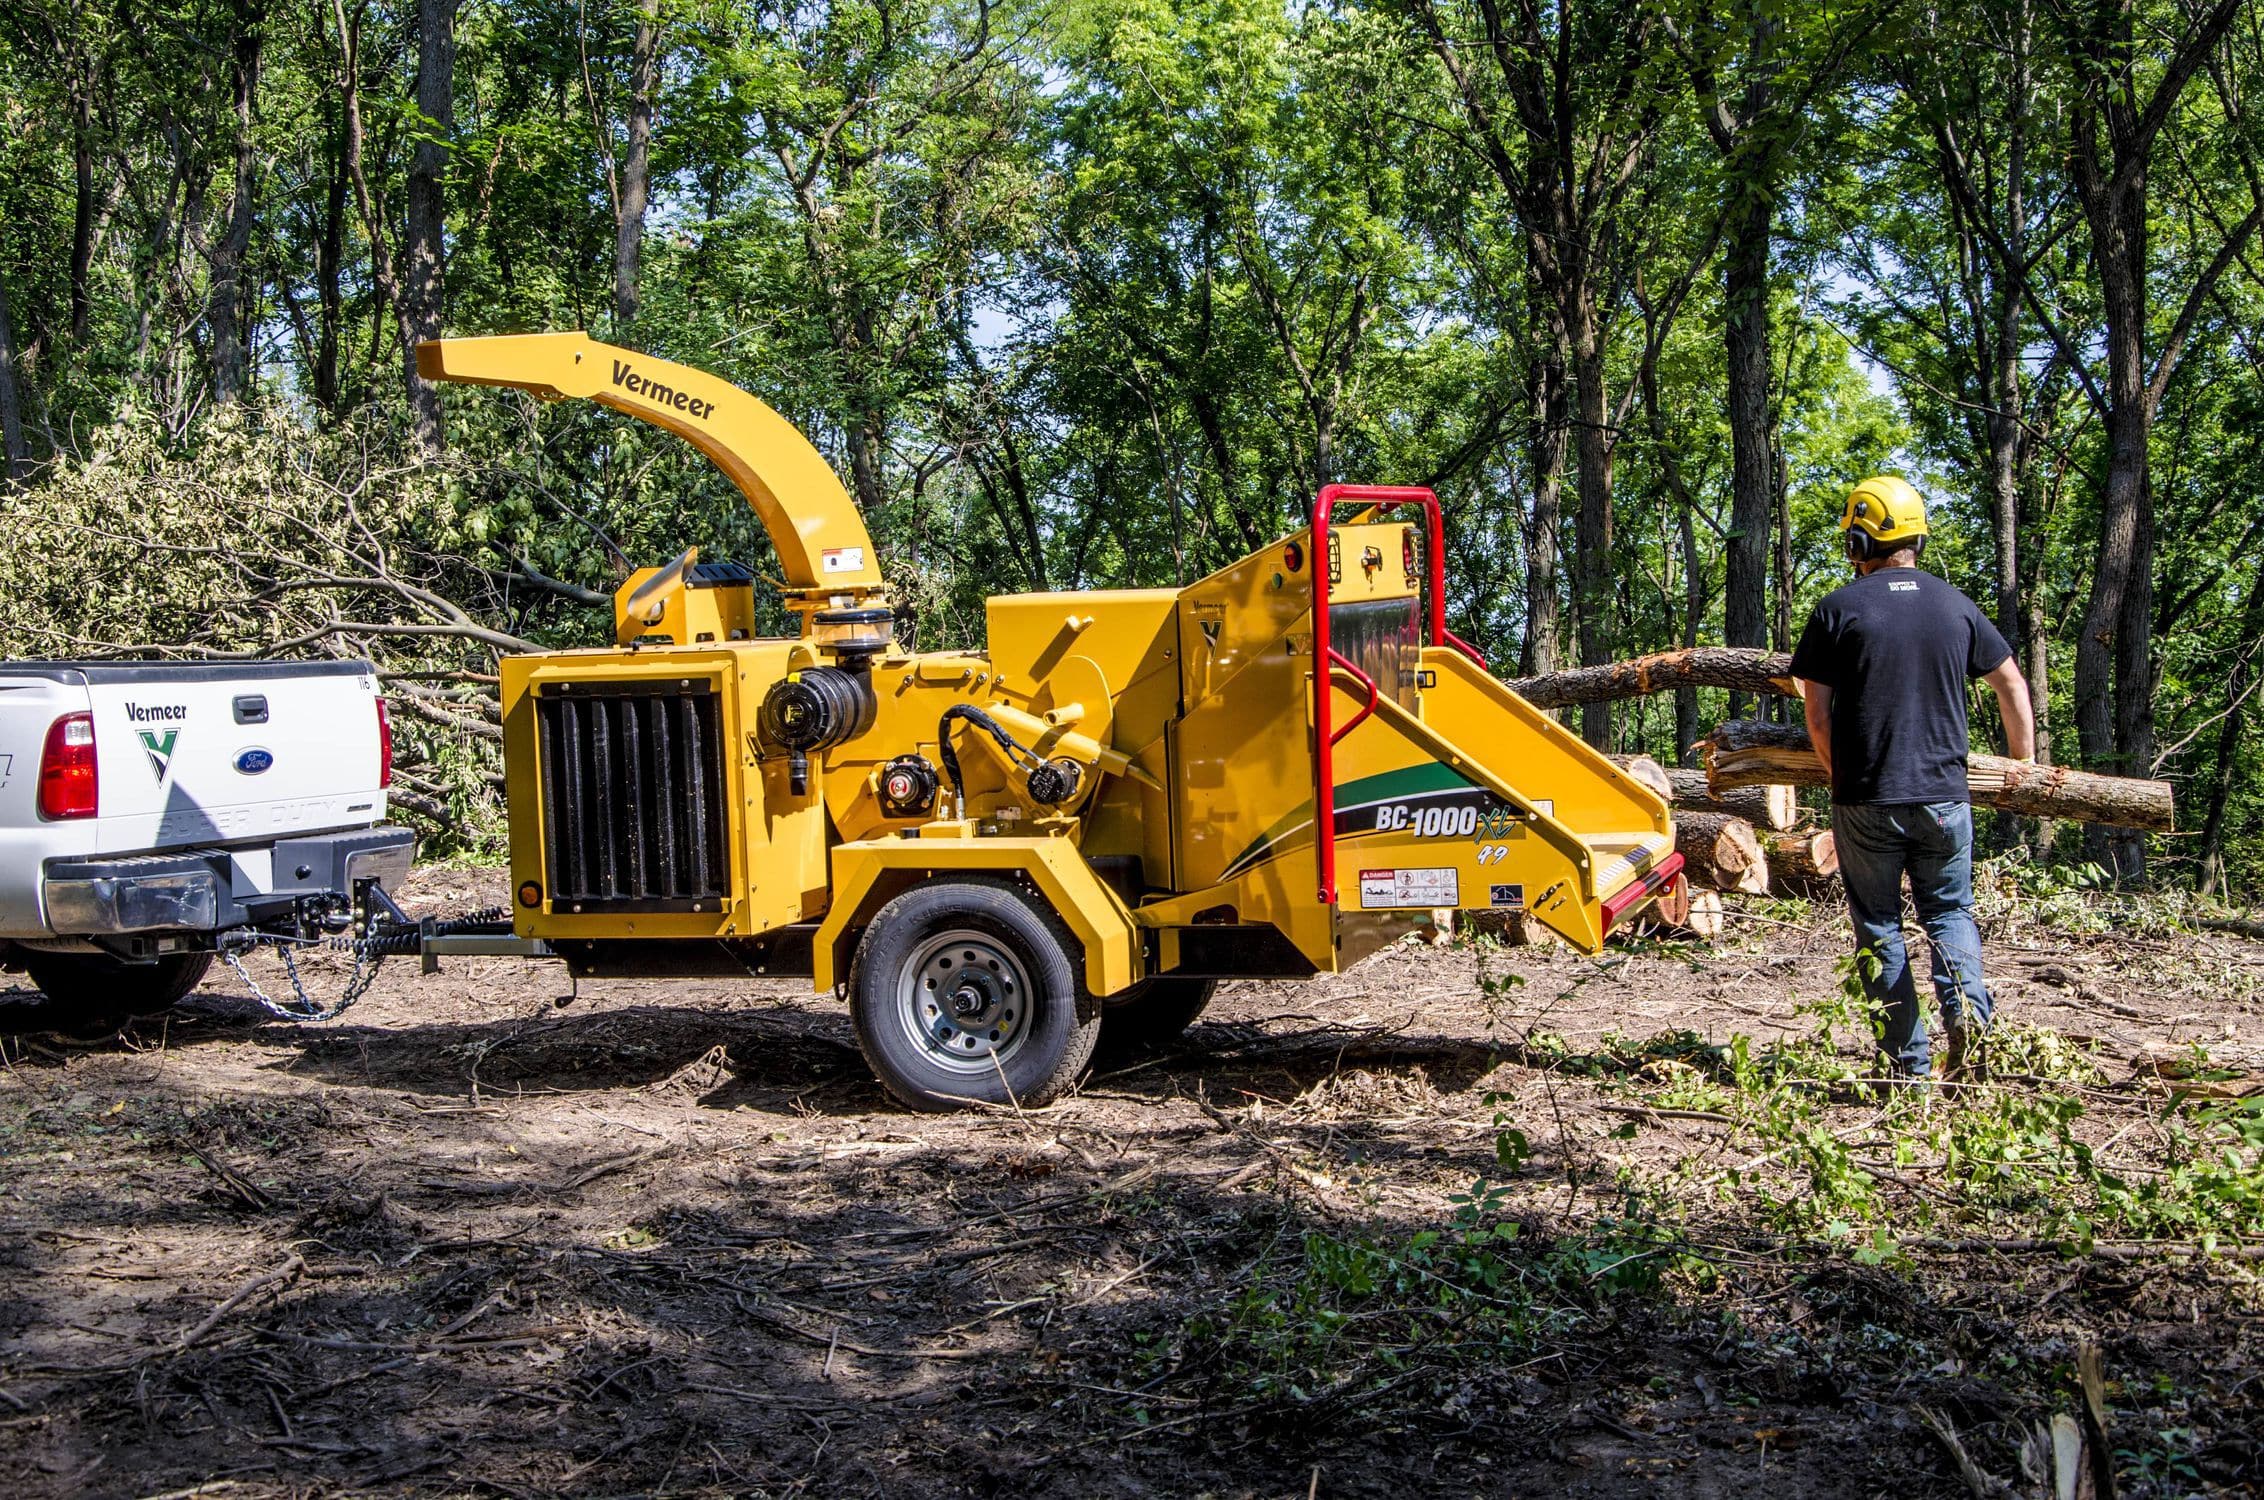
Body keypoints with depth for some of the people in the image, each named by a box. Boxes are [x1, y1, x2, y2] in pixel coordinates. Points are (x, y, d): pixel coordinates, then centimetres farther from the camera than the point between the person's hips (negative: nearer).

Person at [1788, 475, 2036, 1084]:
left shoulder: (1839, 609, -4)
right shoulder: (1956, 605, 6)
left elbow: (1817, 714, -5)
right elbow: (2012, 684, 14)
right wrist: (2024, 766, 25)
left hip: (1866, 801, -2)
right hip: (1944, 795, 3)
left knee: (1880, 925, 8)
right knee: (1949, 909, 17)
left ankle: (1910, 1061, 4)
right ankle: (1965, 1002, -11)